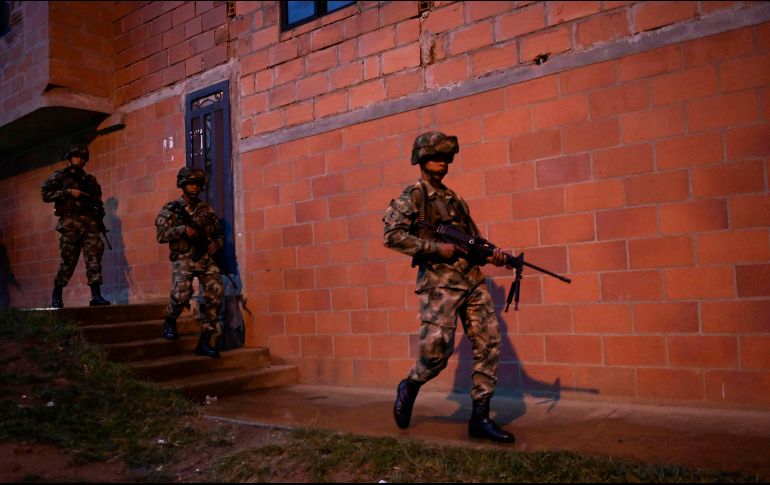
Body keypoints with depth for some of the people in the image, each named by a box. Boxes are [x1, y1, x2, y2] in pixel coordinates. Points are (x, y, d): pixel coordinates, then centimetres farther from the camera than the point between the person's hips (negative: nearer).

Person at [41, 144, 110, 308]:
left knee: (94, 258, -9)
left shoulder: (90, 180, 19)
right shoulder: (59, 176, 9)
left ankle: (96, 295, -12)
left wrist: (100, 221, 6)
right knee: (68, 261, -1)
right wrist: (69, 192, -10)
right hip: (70, 222, -3)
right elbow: (46, 194, -2)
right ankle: (56, 295, 15)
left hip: (90, 222, 3)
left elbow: (98, 202, 19)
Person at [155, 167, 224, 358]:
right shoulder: (171, 208, 5)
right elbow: (161, 235, -3)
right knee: (182, 293, -25)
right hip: (183, 258, -3)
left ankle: (205, 341, -8)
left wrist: (217, 244, 1)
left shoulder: (207, 209, 15)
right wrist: (183, 230, -15)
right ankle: (170, 321, 11)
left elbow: (219, 233, 22)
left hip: (206, 258, 3)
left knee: (216, 292, -17)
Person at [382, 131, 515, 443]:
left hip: (472, 281, 6)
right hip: (439, 283, -6)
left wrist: (491, 254, 1)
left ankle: (480, 418, 7)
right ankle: (409, 388, 25)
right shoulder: (411, 197, 0)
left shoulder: (455, 200, 20)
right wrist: (435, 248, -16)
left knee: (489, 344, -1)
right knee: (437, 350, -7)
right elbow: (392, 236, -13)